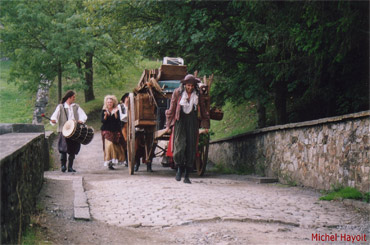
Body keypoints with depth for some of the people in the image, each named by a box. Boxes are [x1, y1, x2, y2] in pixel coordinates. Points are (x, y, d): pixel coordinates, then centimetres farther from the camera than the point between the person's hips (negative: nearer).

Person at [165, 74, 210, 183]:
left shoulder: (198, 94, 6)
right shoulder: (177, 93, -1)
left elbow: (203, 111, 15)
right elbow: (171, 110, 5)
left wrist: (206, 126, 14)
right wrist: (168, 125, 3)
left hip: (193, 122, 2)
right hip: (180, 121, -2)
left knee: (191, 149, -1)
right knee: (179, 145, -16)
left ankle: (186, 176, 6)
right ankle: (179, 169, 9)